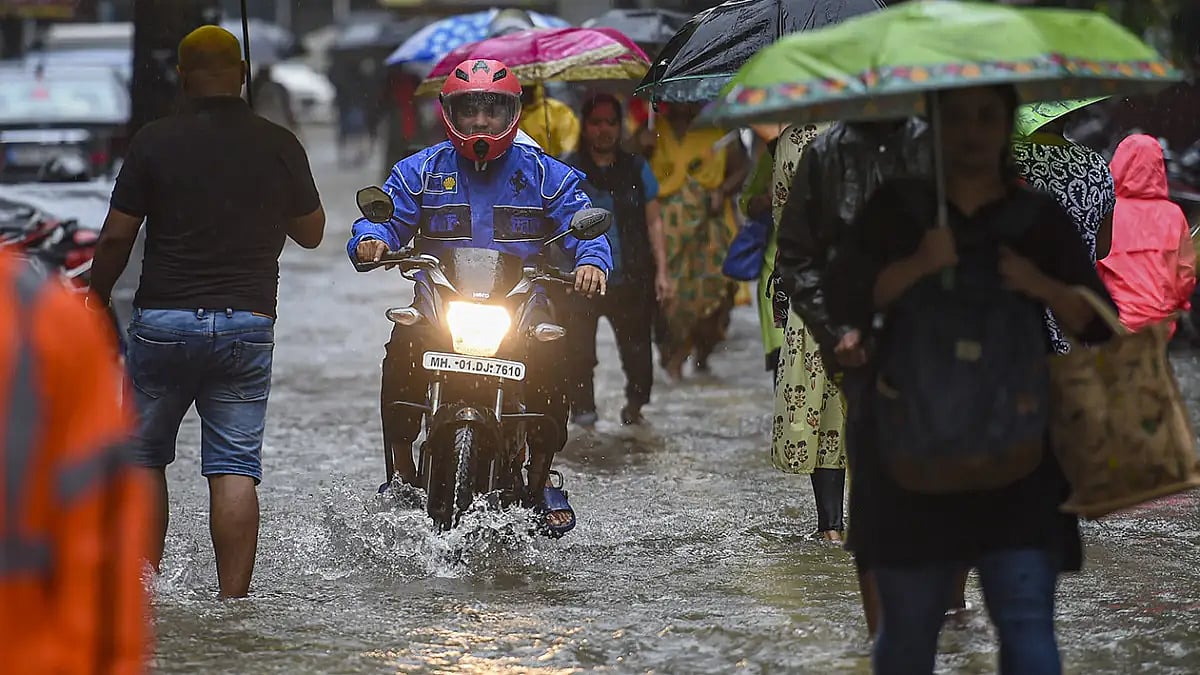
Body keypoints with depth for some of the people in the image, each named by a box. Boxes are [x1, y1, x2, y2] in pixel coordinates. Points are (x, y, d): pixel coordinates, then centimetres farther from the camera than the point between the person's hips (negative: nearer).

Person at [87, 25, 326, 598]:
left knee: (143, 454, 15)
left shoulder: (154, 142, -5)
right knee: (236, 469, 0)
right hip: (247, 323, 1)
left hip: (163, 320, -1)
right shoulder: (280, 145, 0)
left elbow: (116, 238, -5)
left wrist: (96, 304, 8)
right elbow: (311, 233, 10)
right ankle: (234, 599, -7)